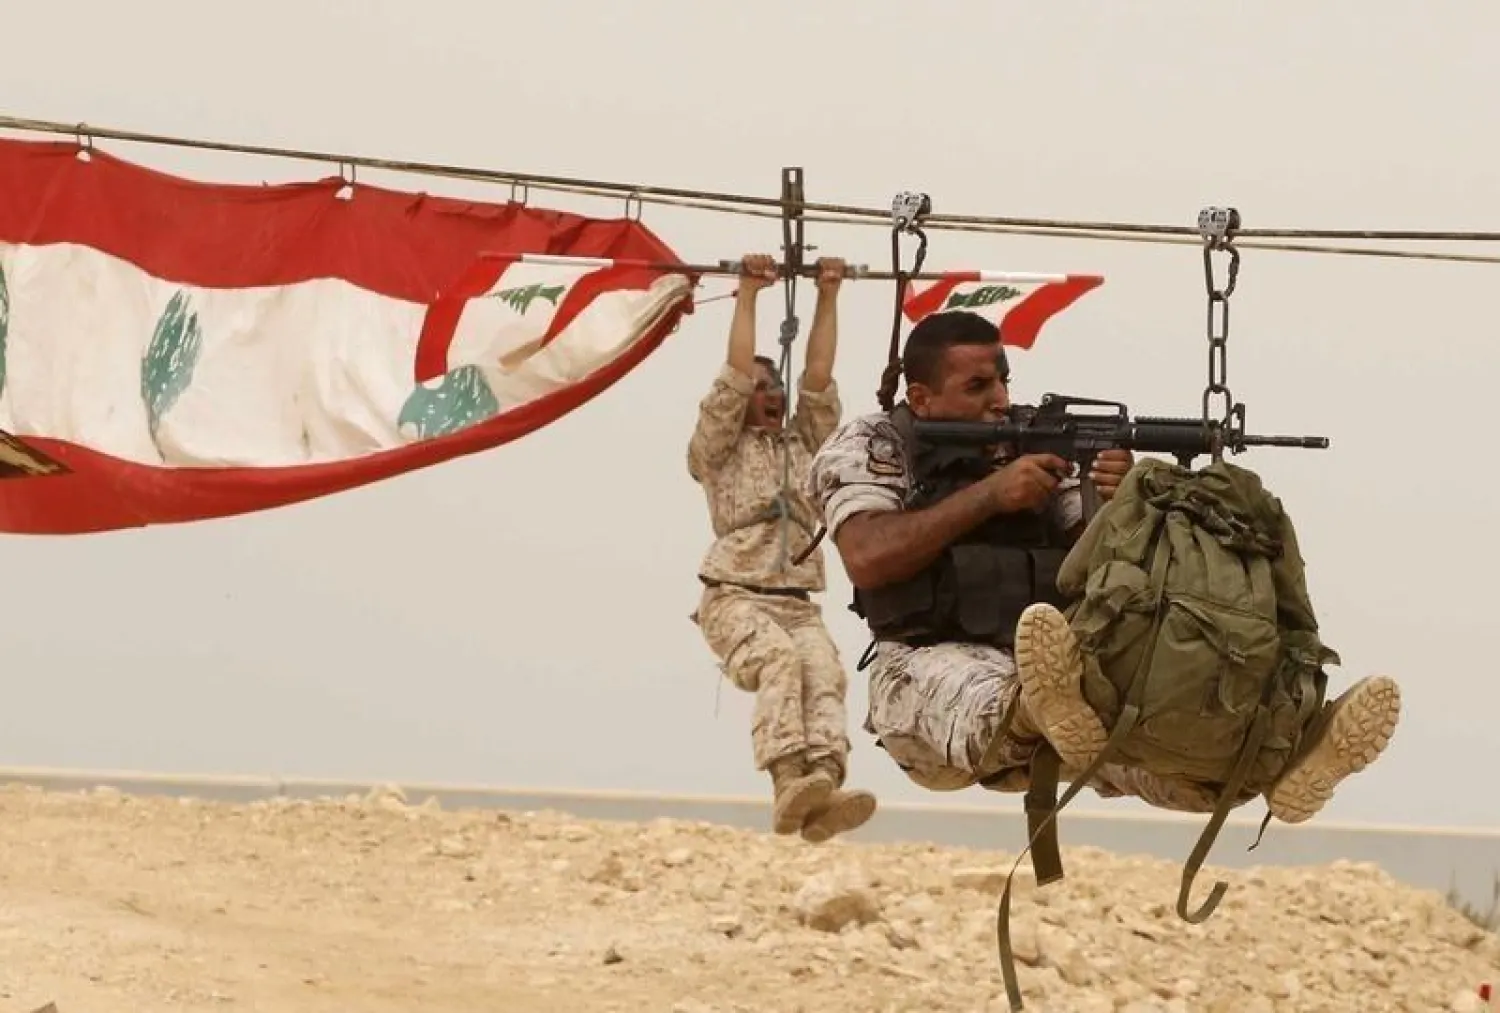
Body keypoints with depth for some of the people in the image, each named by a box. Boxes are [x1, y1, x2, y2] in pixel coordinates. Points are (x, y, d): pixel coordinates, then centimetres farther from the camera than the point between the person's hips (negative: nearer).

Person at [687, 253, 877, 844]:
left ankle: (825, 793, -50)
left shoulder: (804, 444, 25)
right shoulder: (717, 450, 14)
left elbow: (819, 376, 15)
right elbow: (734, 375, 3)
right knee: (778, 661, -35)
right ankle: (789, 785, -51)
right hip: (734, 598, -3)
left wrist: (828, 297, 9)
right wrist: (748, 294, 2)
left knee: (825, 674, -28)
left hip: (798, 604, 3)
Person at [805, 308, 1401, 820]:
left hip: (1042, 674, 5)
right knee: (984, 691, -42)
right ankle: (1058, 716, -77)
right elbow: (867, 558, -12)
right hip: (932, 666, -5)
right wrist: (989, 494, -13)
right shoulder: (870, 447, 7)